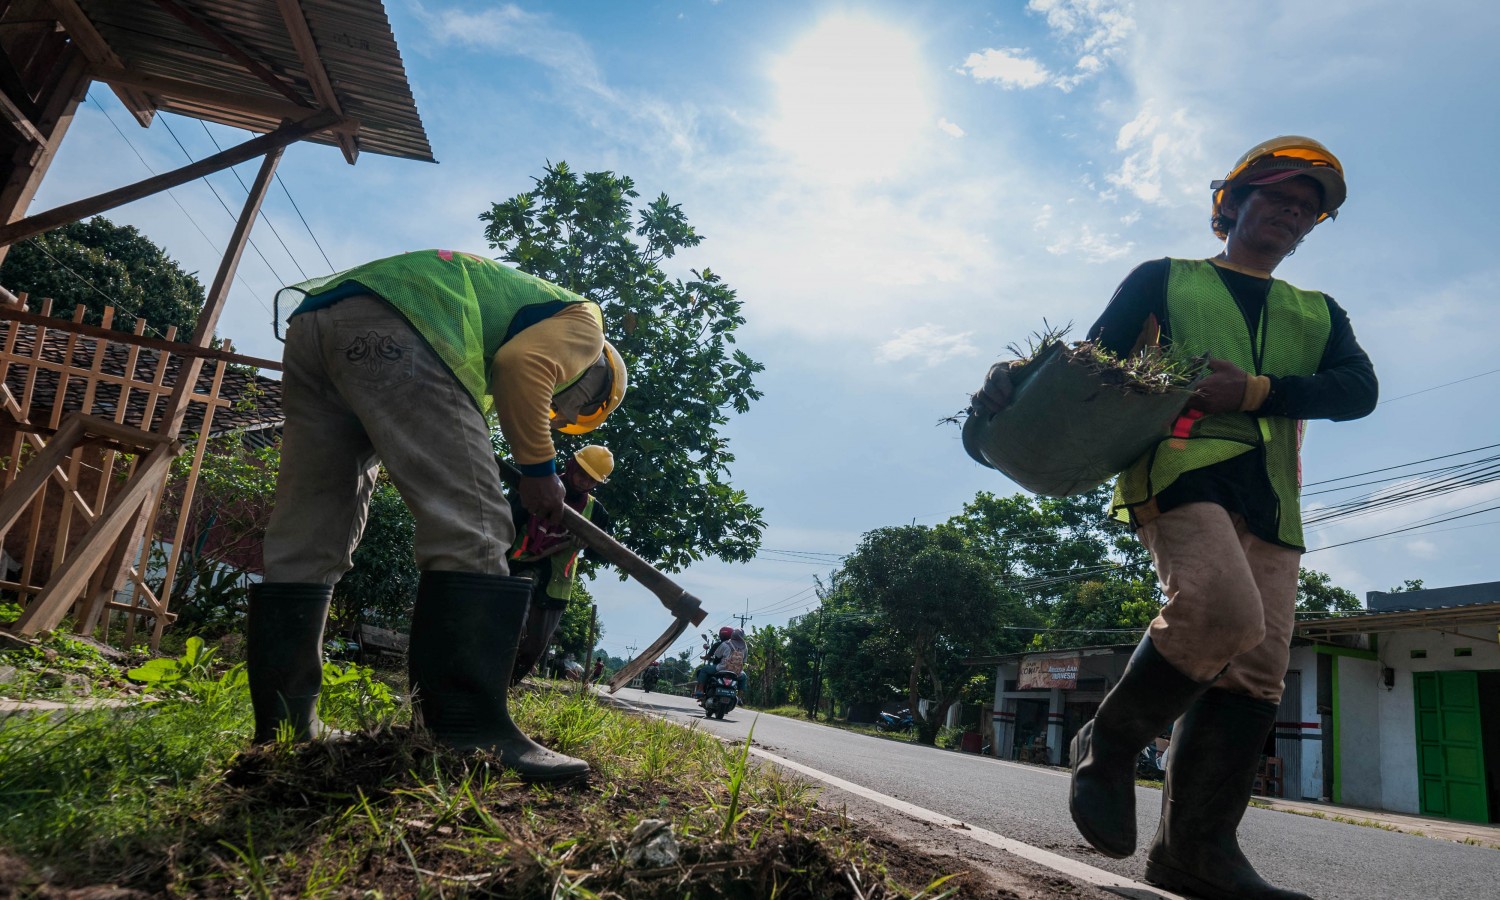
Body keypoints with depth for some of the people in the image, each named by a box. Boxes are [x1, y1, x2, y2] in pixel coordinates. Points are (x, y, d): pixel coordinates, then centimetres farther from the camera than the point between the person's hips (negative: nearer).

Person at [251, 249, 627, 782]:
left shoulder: (512, 307, 38)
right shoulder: (583, 320, 15)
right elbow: (522, 364, -8)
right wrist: (540, 468, 0)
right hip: (391, 330, -10)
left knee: (304, 546, 9)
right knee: (470, 531, -13)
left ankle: (284, 729, 12)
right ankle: (471, 736, -19)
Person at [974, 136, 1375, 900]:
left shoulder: (1318, 315, 27)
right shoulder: (1164, 281, 19)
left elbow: (1358, 388, 8)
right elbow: (1092, 358, 8)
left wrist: (1256, 391, -11)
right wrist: (1019, 377, -15)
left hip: (1271, 500, 5)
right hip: (1180, 468, -5)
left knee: (1253, 672, -4)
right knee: (1222, 613, -29)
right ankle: (1110, 742, -6)